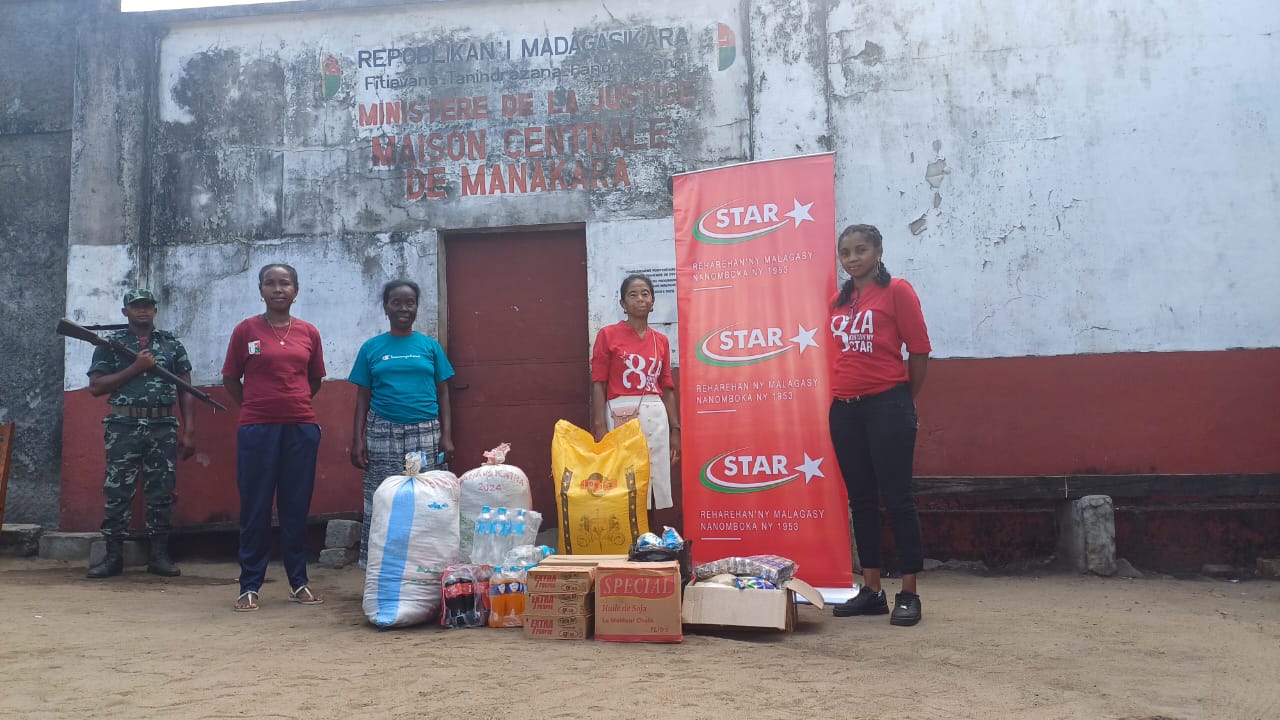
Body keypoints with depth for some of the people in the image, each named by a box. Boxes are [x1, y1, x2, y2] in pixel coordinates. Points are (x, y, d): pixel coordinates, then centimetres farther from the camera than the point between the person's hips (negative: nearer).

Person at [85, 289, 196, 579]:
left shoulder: (172, 345, 10)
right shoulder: (111, 344, 8)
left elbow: (186, 391, 8)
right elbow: (95, 387, 0)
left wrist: (189, 432, 0)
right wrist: (135, 368, -10)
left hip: (163, 428, 1)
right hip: (123, 427, -1)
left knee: (162, 493, 2)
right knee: (117, 492, 1)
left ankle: (159, 555, 9)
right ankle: (113, 557, 9)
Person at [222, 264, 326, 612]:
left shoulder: (309, 333, 6)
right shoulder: (246, 330, 1)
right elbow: (230, 379, 8)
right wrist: (256, 405, 10)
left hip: (301, 427, 2)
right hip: (257, 429, -2)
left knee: (297, 506, 7)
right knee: (255, 507, 3)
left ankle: (298, 582, 16)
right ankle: (249, 586, 10)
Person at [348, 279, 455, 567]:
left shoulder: (430, 346, 8)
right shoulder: (371, 348, 8)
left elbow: (443, 394, 8)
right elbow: (362, 398, 8)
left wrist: (447, 436, -1)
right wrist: (357, 440, 0)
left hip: (425, 435, 0)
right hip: (383, 435, 0)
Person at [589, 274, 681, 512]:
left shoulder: (661, 341, 13)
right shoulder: (608, 334, 1)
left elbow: (666, 388, 14)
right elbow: (598, 384, -4)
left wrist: (675, 429, 9)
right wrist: (599, 427, -13)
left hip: (656, 417, 4)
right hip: (621, 416, -4)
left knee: (657, 485, 5)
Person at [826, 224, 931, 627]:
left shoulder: (897, 291, -4)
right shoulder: (838, 302, 12)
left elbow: (919, 350, -3)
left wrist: (903, 401, 4)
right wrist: (843, 390, 14)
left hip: (887, 406, -6)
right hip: (844, 410, 6)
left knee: (896, 498, -3)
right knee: (861, 500, 9)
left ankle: (909, 595, 5)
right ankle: (871, 590, 18)